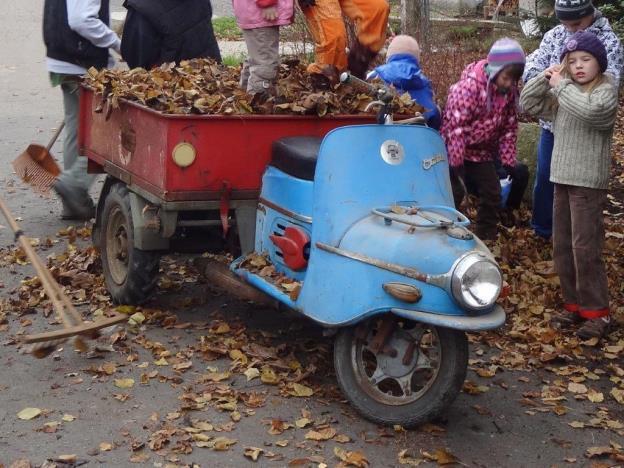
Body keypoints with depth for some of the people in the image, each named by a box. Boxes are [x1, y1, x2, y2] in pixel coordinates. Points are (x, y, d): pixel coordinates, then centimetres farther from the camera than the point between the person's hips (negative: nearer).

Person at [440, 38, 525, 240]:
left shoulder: (510, 91, -2)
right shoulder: (469, 86, -23)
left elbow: (510, 127, 6)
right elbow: (455, 125, -23)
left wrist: (508, 160, 1)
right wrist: (456, 162, -23)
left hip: (483, 153, 7)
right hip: (456, 150, -6)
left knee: (492, 194, 7)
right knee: (455, 192, -11)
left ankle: (487, 237, 19)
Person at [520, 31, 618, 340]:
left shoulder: (606, 90, -8)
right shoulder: (562, 92, 12)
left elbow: (591, 110, -29)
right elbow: (527, 104, 12)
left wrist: (560, 85, -19)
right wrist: (545, 78, -2)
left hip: (588, 182, -7)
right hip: (562, 178, 7)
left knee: (585, 248, -7)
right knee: (561, 247, 11)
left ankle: (597, 312, 1)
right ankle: (574, 304, 23)